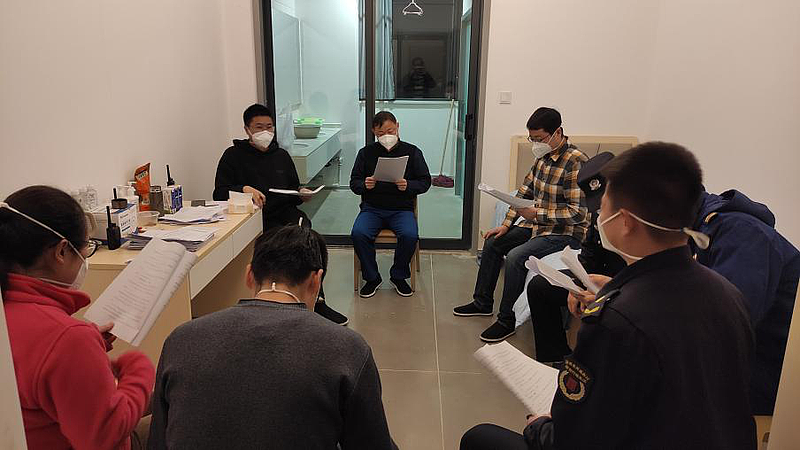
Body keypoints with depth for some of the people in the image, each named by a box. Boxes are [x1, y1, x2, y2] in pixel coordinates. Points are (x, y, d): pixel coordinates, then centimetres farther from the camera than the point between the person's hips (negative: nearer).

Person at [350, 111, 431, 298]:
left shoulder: (412, 151, 5)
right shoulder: (366, 153, 7)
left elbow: (425, 182, 4)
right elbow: (353, 183, 8)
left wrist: (408, 186, -17)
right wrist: (364, 185, -16)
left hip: (401, 209, -1)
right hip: (372, 208, 1)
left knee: (410, 235, -30)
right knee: (358, 234, -28)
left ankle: (398, 276, -2)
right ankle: (372, 278, -5)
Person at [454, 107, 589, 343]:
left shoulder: (575, 162, -21)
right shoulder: (544, 156, 5)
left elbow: (578, 213, -24)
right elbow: (524, 192, 11)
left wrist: (537, 213, -27)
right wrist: (506, 225, 5)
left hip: (566, 233, -9)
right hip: (539, 225, 9)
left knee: (516, 257, -26)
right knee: (493, 243, 9)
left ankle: (507, 321, -10)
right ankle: (482, 303, 22)